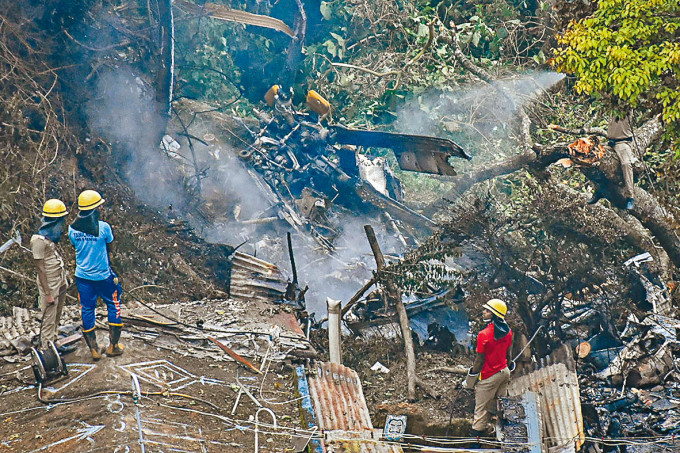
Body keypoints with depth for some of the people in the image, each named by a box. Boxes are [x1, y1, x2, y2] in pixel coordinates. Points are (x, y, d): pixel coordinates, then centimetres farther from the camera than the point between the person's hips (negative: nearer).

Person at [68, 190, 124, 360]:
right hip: (102, 276, -3)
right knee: (113, 306, 15)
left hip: (82, 276, 3)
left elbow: (75, 246, 6)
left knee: (87, 309, 12)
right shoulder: (103, 227, -18)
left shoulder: (73, 229, -7)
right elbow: (110, 247, -4)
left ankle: (94, 349, 18)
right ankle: (113, 346, 20)